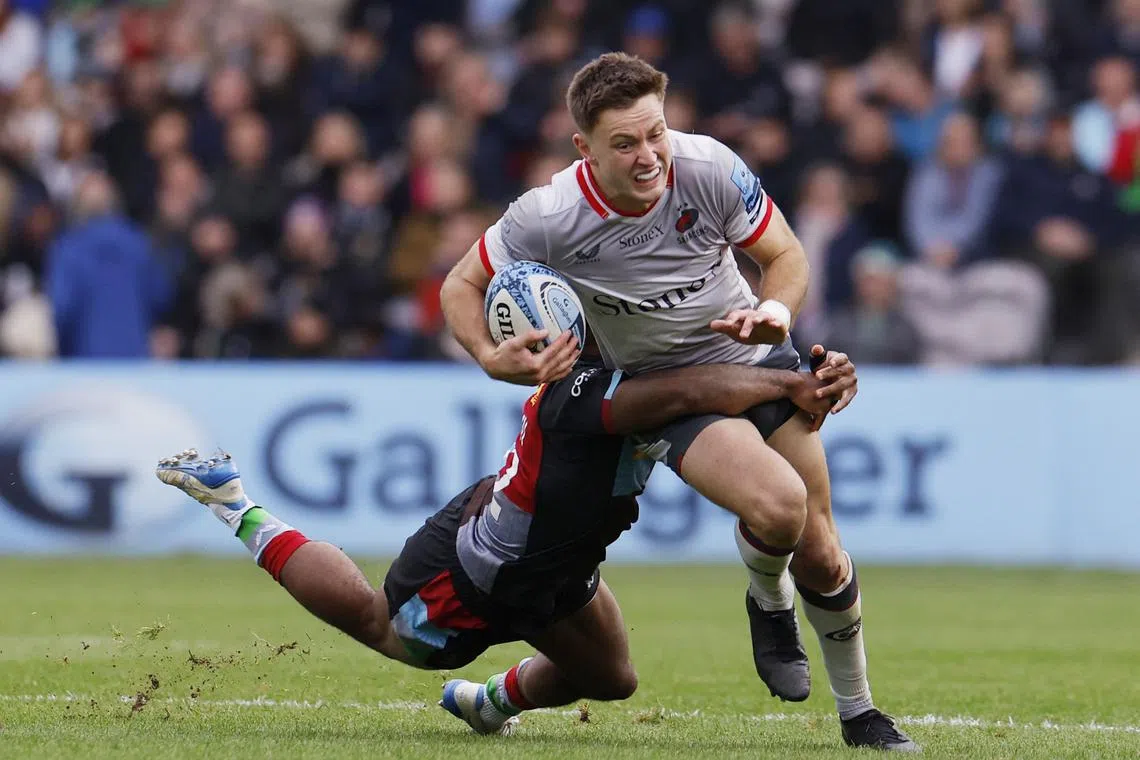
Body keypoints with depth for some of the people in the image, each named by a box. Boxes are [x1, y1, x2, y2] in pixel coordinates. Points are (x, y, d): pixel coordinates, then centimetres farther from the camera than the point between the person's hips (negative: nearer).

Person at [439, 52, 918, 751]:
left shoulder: (708, 166, -22)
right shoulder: (549, 218, -25)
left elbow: (787, 254, -8)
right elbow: (461, 286, -9)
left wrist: (776, 309, -29)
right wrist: (494, 359, -27)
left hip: (756, 355, 2)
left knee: (819, 554, 2)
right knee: (777, 504, -29)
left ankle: (859, 712, 24)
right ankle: (770, 604, 6)